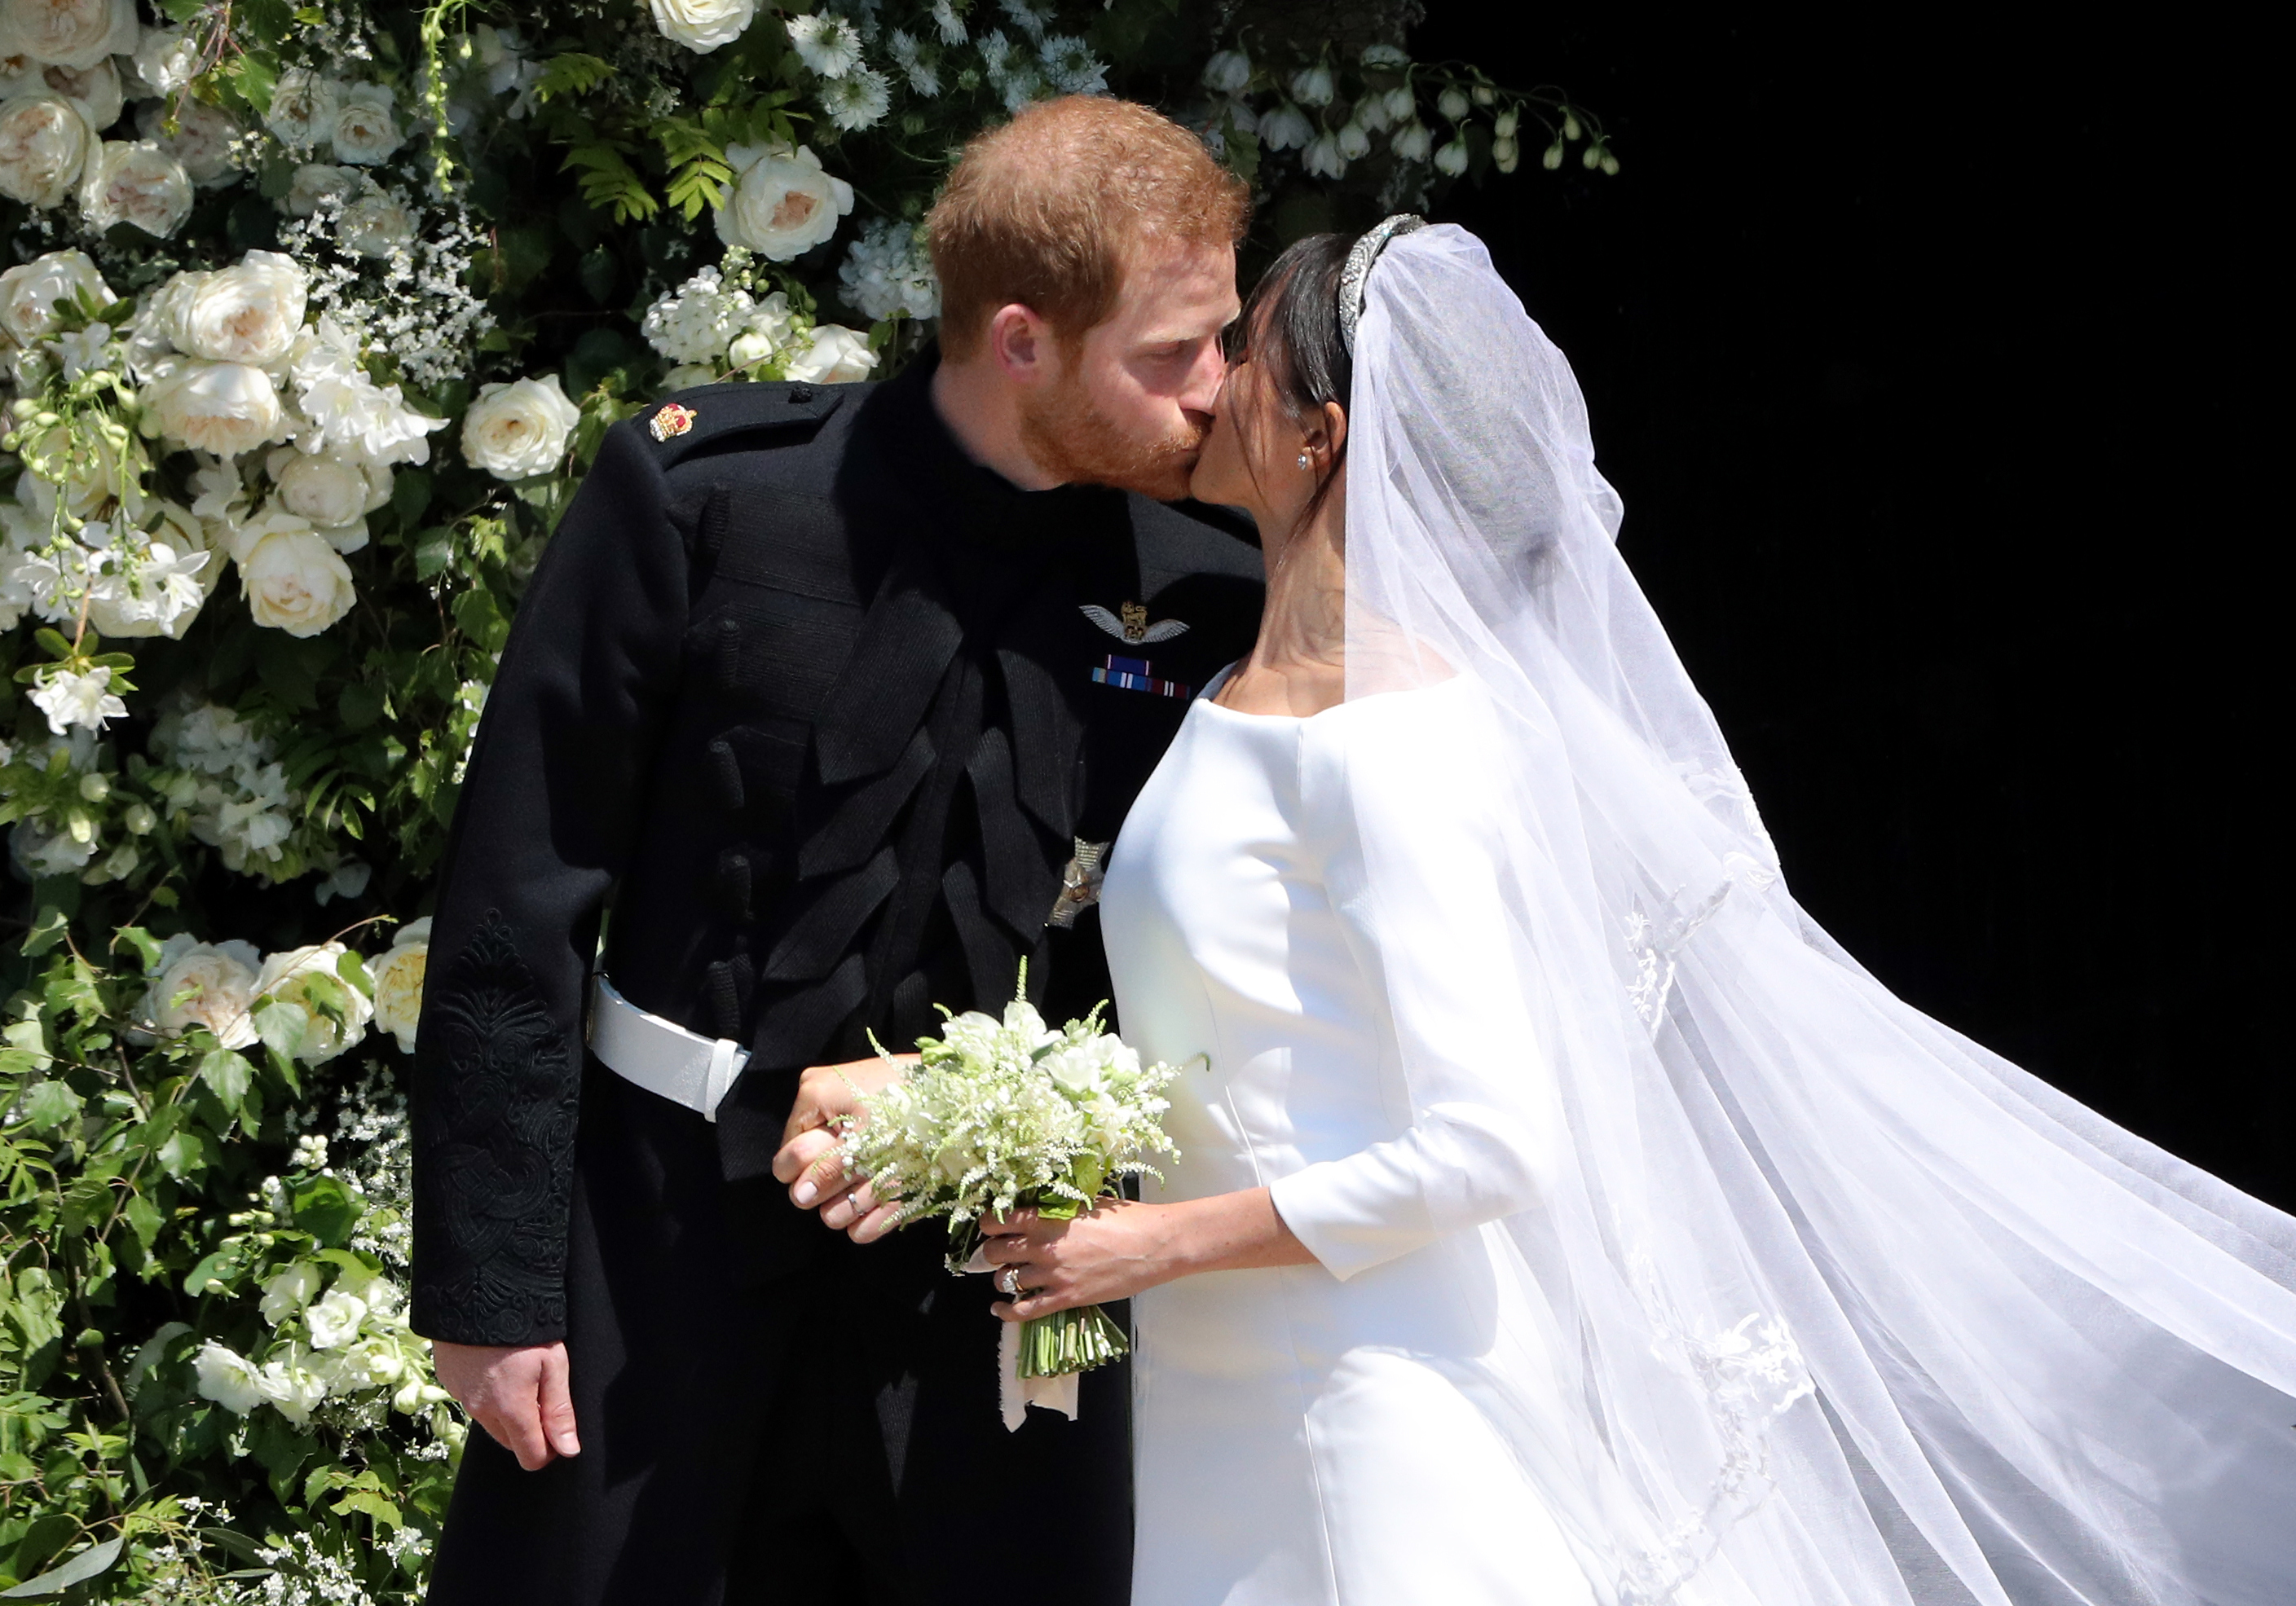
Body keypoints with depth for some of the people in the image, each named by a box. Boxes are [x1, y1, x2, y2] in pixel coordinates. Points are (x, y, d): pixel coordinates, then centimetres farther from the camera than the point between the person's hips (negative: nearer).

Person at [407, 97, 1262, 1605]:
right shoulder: (702, 496, -11)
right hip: (671, 1241, -2)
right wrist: (491, 1285, -7)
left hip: (995, 1281, 2)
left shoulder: (1208, 589, -5)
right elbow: (517, 904, -7)